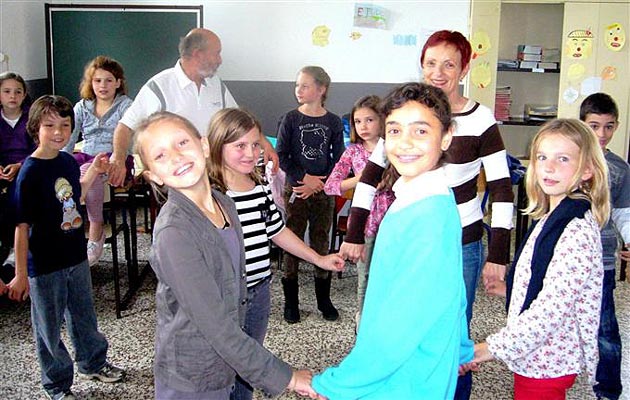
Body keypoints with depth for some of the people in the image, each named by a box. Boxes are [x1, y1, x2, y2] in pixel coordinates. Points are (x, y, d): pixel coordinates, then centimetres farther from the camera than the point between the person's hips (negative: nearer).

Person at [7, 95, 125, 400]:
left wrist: (94, 172, 6)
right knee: (49, 327, 11)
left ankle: (93, 363, 46)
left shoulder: (68, 162, -1)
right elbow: (22, 225, -18)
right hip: (45, 264, -6)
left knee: (84, 315, 24)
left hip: (76, 255, 7)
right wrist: (20, 274, -17)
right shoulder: (30, 172, -20)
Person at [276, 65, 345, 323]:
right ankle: (291, 301, 16)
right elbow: (281, 156, -4)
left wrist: (319, 183, -9)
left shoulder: (333, 122, 0)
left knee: (322, 244, 8)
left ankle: (323, 299, 22)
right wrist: (304, 178, -14)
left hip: (323, 191, 1)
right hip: (295, 189, -1)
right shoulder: (290, 119, -2)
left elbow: (338, 159, 2)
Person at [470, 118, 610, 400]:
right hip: (537, 357, 9)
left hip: (546, 363, -9)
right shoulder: (552, 218, 6)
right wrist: (511, 289, 12)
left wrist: (494, 347, -25)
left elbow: (551, 309, -28)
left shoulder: (578, 231, -23)